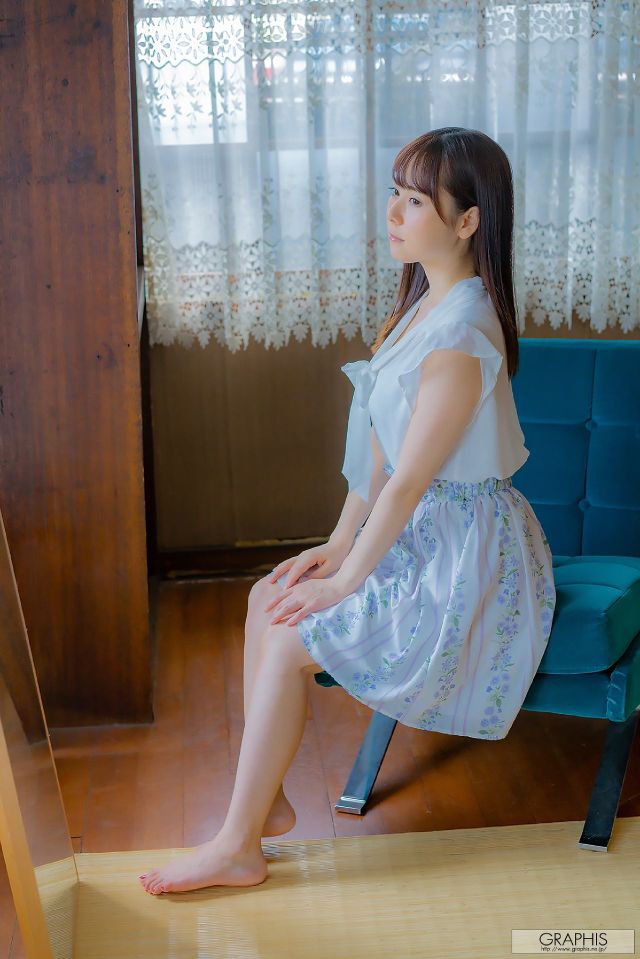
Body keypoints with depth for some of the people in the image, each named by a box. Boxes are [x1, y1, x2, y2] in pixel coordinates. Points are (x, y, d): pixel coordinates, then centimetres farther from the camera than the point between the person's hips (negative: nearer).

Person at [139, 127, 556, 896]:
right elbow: (379, 445, 9)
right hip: (425, 534, 9)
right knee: (266, 598, 1)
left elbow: (407, 481, -23)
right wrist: (338, 543, 6)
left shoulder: (461, 336, -25)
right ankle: (266, 799, 9)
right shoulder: (425, 304, 6)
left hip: (469, 559, -9)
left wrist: (346, 581, -14)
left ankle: (237, 848, 0)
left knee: (288, 640, -14)